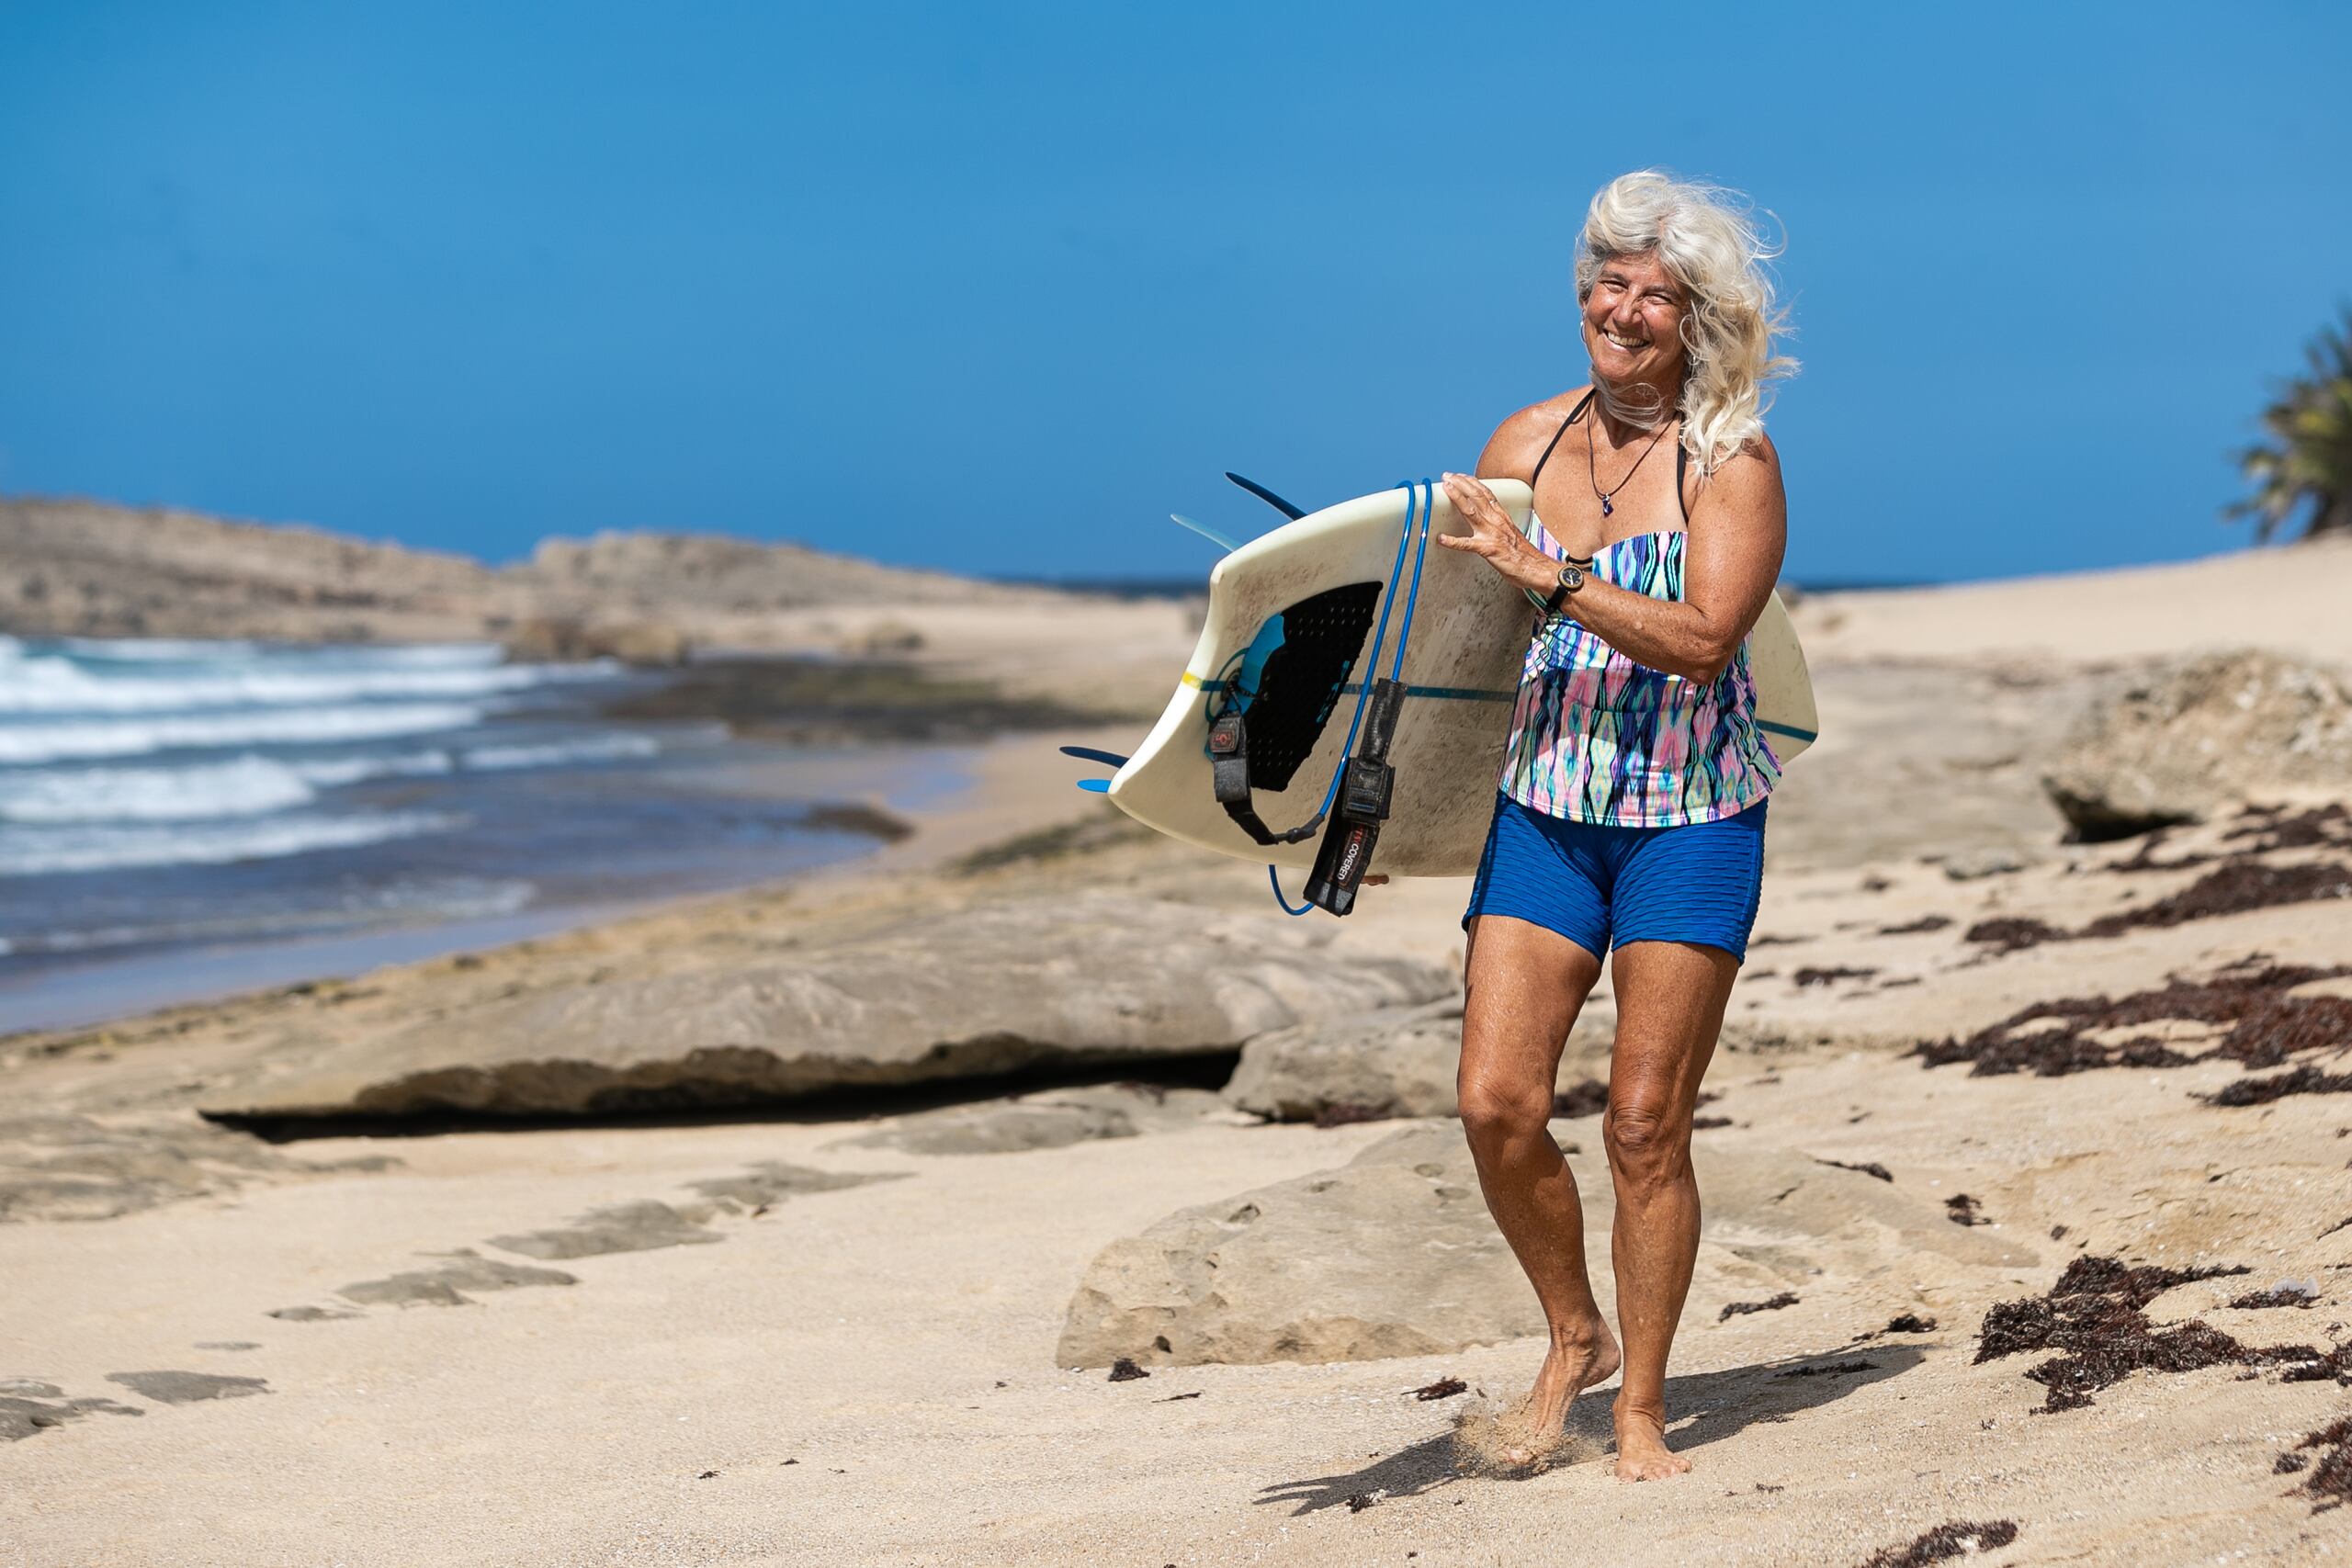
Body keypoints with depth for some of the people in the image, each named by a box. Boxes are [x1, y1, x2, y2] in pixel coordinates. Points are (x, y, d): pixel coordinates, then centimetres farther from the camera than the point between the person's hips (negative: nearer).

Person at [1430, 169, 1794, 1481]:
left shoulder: (1733, 462, -6)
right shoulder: (1523, 444, 7)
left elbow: (1701, 639, -19)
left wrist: (1547, 573, -25)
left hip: (1690, 823, -4)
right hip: (1542, 813, 4)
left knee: (1646, 1121, -2)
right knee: (1497, 1104, -5)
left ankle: (1643, 1405, 13)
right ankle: (1576, 1336, 21)